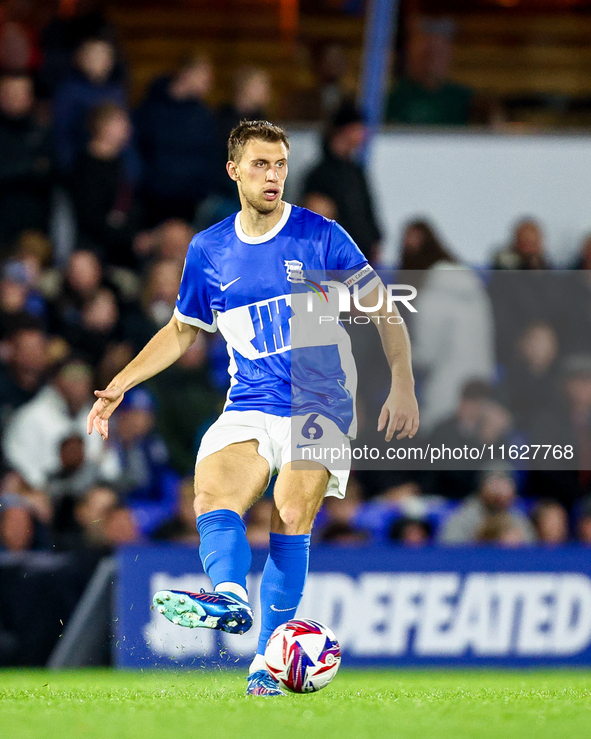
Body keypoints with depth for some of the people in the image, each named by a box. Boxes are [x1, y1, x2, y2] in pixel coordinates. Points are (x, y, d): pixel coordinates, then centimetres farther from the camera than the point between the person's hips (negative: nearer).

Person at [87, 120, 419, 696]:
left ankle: (268, 660, -24)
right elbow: (181, 331, 24)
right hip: (248, 408, 3)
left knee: (291, 518, -22)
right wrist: (121, 384, 16)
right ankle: (229, 596, -52)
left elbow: (382, 310, 3)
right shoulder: (208, 251, 9)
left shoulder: (321, 237, -1)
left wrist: (403, 387, -6)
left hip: (319, 405, -3)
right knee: (212, 500, -26)